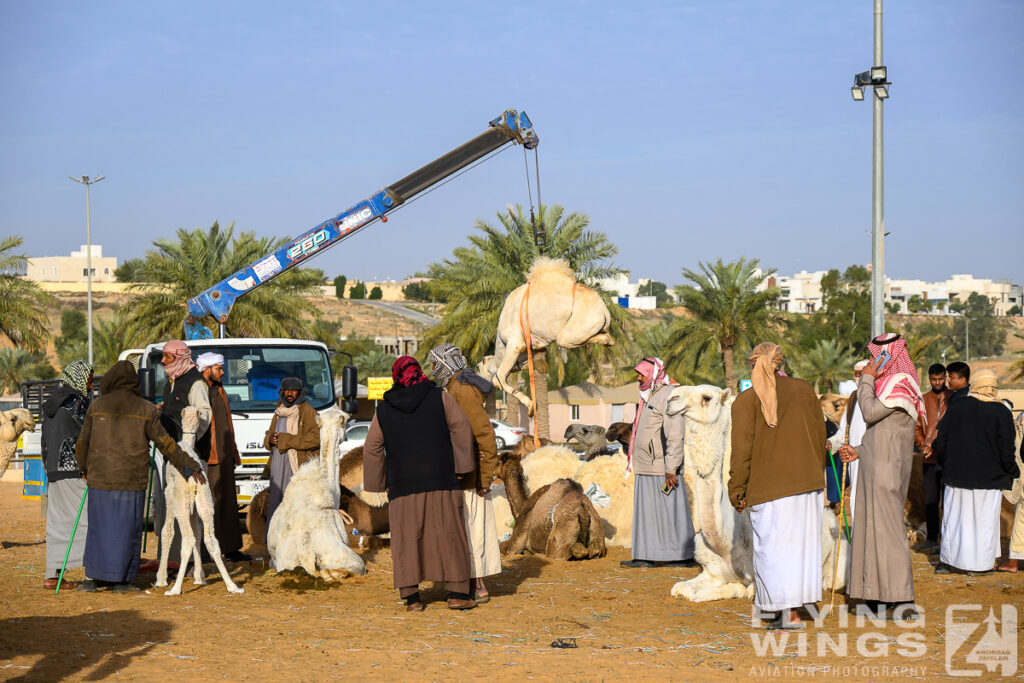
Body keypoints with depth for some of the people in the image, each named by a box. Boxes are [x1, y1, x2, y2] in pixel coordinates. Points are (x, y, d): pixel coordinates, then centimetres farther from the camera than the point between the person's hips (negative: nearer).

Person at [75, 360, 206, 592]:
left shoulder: (97, 406, 2)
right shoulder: (145, 410, -2)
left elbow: (83, 442, 7)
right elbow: (165, 444, -3)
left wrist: (84, 469, 25)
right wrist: (190, 467, 3)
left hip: (100, 480, 1)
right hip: (131, 481, -1)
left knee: (99, 527, 9)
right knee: (127, 528, 5)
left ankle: (92, 578, 7)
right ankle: (121, 581, 5)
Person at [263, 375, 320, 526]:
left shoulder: (307, 411, -5)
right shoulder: (280, 411, 17)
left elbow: (316, 437, -16)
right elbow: (269, 435, 25)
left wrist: (285, 440, -15)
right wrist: (270, 439, -2)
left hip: (298, 467, -7)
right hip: (278, 467, 7)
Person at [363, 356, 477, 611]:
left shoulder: (384, 410, 8)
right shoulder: (439, 397, 3)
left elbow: (372, 449, 10)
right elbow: (461, 428, -4)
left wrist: (380, 482, 17)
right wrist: (463, 466, 0)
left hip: (403, 484, 1)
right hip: (440, 480, -1)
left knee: (407, 538, 5)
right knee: (449, 534, 2)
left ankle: (411, 596, 0)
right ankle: (457, 593, -2)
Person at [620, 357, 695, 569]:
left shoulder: (668, 397, -14)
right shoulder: (649, 397, 16)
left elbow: (675, 436, -19)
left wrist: (671, 469, -22)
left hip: (661, 469, -10)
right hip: (645, 468, 10)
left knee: (669, 510, -4)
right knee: (647, 511, 9)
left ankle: (683, 556, 2)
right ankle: (648, 556, 13)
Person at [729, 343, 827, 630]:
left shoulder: (746, 400, -6)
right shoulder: (803, 390, 5)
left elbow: (742, 449, -9)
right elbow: (820, 436, 11)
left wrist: (737, 491, -2)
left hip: (769, 486, -3)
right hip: (808, 480, 4)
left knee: (774, 546, 2)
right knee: (801, 542, 9)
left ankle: (789, 614, -2)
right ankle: (791, 609, 10)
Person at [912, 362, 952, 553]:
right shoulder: (923, 401, 11)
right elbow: (916, 428, 11)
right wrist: (924, 446, -7)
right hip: (930, 459, 3)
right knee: (930, 500, 6)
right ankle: (931, 539, 14)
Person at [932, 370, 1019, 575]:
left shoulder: (956, 407, -2)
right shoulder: (1001, 412, -10)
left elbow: (940, 442, 3)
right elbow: (1006, 450, -10)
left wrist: (946, 465, 18)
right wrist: (1010, 474, 5)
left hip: (957, 475, 3)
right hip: (989, 479, -2)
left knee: (954, 517, 12)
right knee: (984, 520, 7)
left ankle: (946, 561, 16)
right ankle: (977, 565, 10)